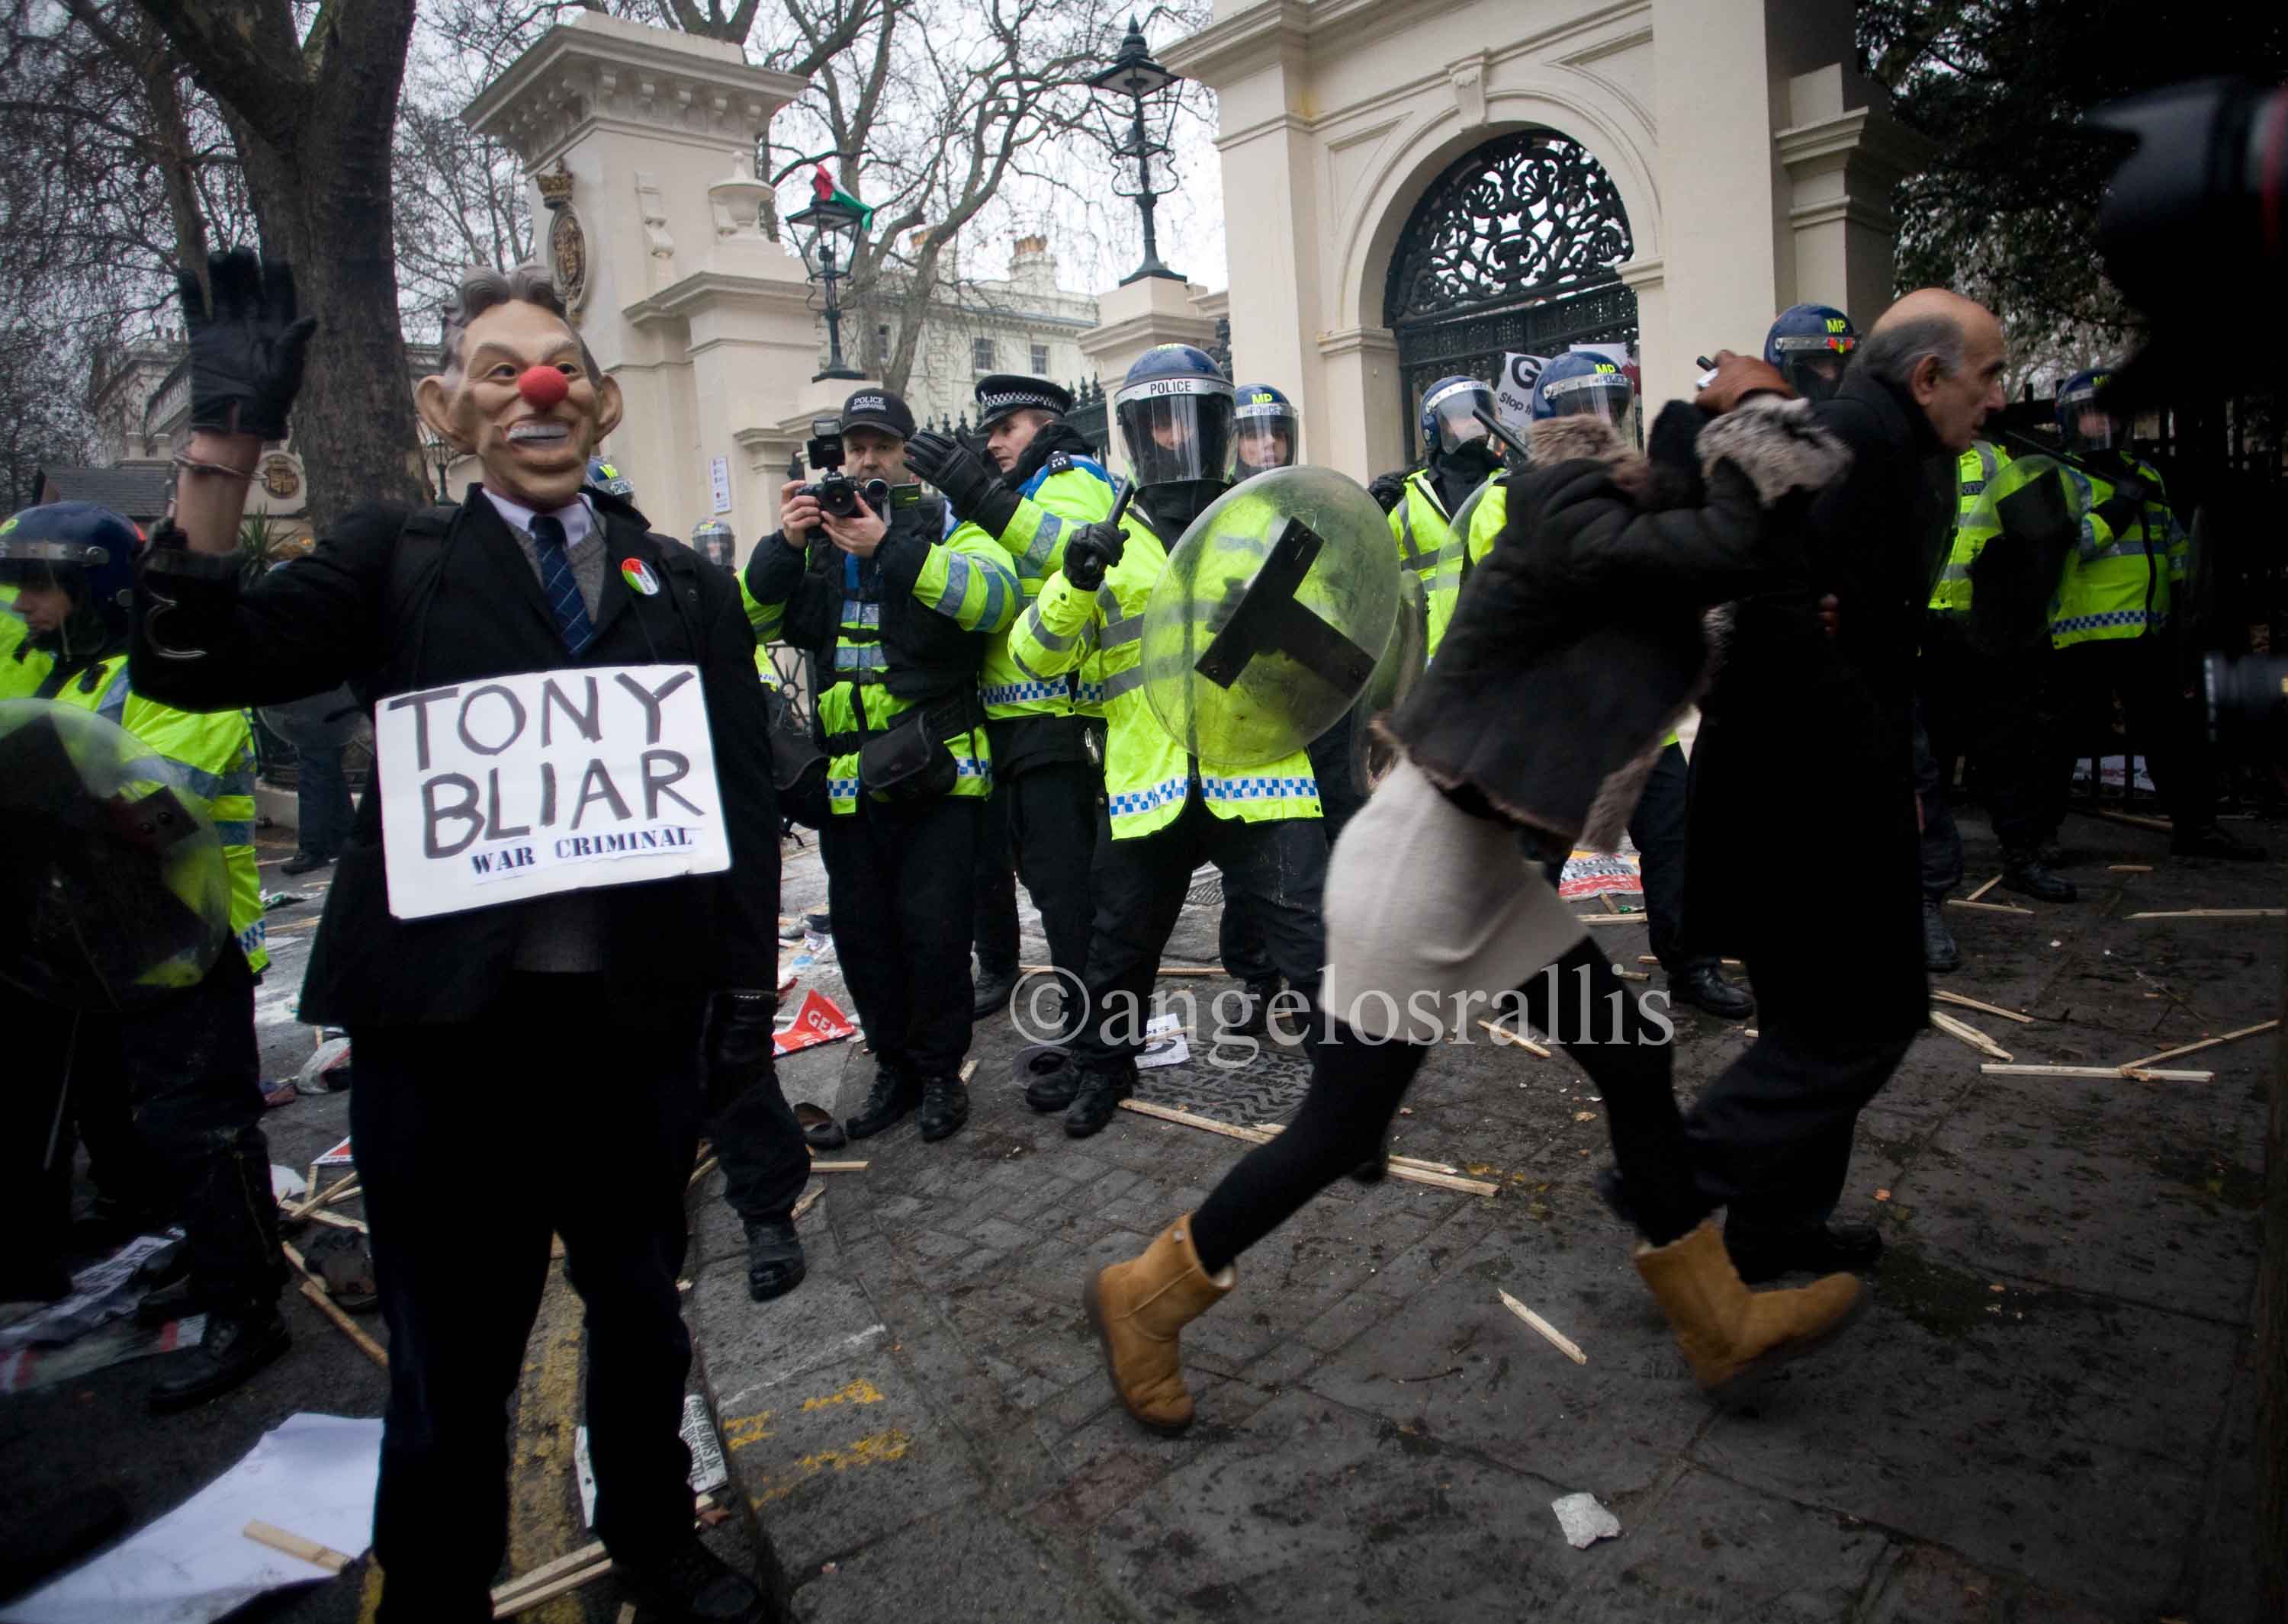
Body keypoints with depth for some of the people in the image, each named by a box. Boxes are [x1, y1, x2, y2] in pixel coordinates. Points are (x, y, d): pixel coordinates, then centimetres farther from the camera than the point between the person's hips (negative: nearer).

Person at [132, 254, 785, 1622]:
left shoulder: (684, 584, 7)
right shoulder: (397, 559, 4)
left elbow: (747, 803, 4)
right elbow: (197, 667, -10)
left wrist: (748, 1008, 0)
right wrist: (226, 448, -20)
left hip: (638, 1017, 2)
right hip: (446, 1023, -2)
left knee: (642, 1308, 20)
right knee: (453, 1357, 11)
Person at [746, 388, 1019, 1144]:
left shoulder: (945, 522, 2)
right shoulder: (815, 532, 13)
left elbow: (995, 596, -18)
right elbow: (751, 620, 3)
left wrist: (889, 550, -25)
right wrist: (783, 544, -14)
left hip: (936, 770, -4)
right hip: (846, 778, 4)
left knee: (934, 931, -2)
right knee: (861, 934, 11)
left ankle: (940, 1070, 18)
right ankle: (894, 1068, 27)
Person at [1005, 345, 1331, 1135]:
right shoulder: (1109, 541, 9)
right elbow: (1038, 655, 0)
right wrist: (1075, 582, -17)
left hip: (1256, 775, -2)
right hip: (1146, 785, 2)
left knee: (1312, 941, -3)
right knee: (1121, 942, 19)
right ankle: (1102, 1062, 43)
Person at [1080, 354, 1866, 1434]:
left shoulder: (1618, 518, 9)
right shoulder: (1569, 523, -20)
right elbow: (1732, 548, -29)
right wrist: (1747, 413, -14)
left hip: (1490, 865, 10)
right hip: (1420, 862, -9)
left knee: (1634, 1062, 14)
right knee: (1341, 1131, 1)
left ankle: (1719, 1322, 33)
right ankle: (1145, 1297, 22)